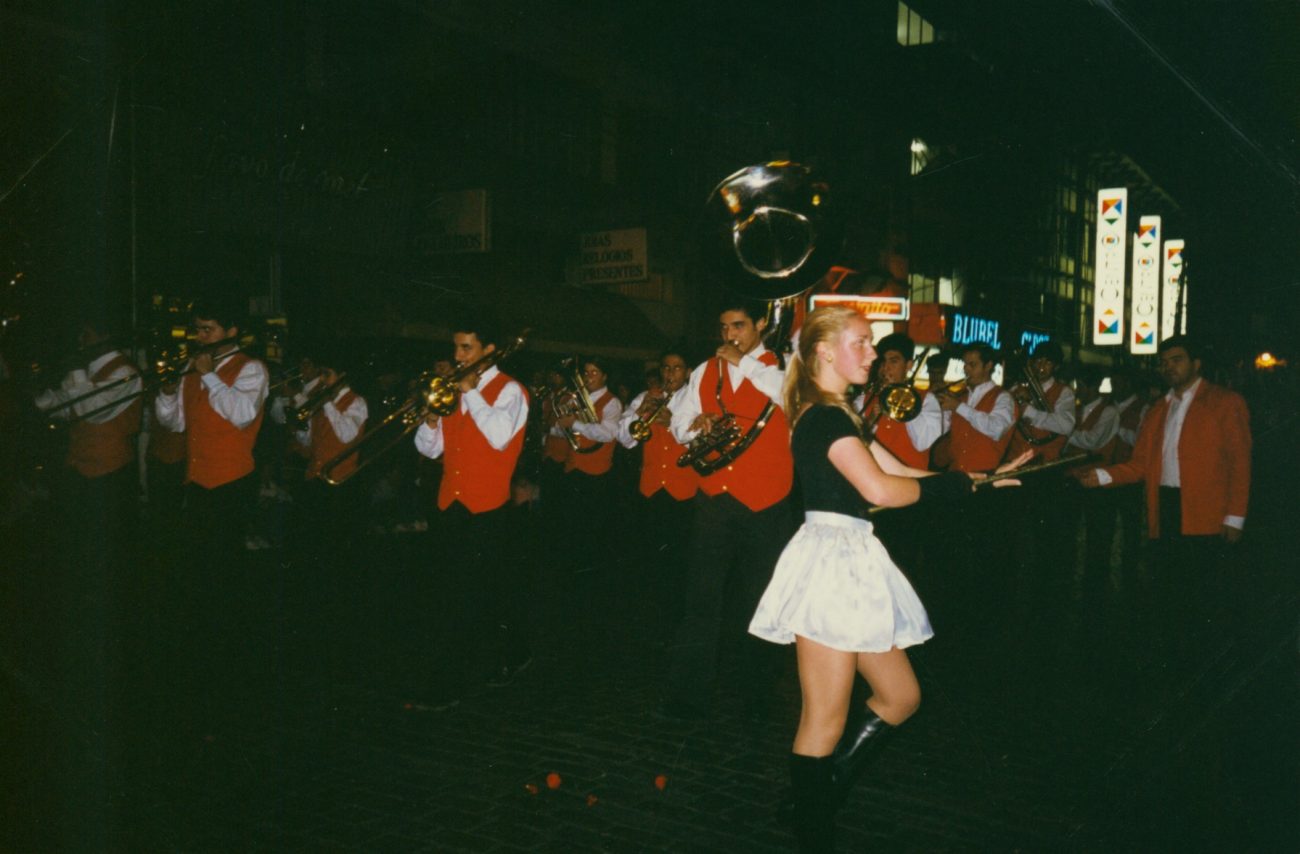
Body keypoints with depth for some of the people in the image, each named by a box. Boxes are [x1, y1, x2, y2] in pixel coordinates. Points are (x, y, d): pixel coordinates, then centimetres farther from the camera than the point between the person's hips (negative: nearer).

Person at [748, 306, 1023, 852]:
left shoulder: (836, 416, 19)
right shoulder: (825, 416, -13)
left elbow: (895, 469, 16)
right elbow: (880, 488, -24)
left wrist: (974, 479, 8)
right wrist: (952, 484, -7)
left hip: (850, 565, 10)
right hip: (829, 562, -10)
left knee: (900, 695, 16)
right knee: (826, 720, -2)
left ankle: (823, 796, 25)